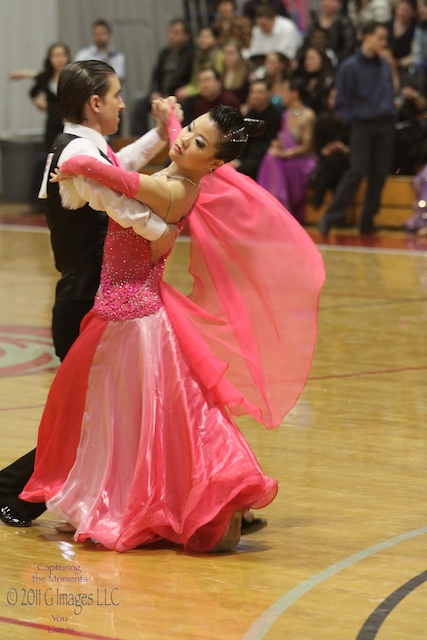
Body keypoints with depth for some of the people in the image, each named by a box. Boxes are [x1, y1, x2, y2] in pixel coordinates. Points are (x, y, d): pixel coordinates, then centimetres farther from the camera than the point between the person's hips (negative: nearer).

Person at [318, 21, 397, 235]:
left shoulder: (385, 66, 12)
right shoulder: (350, 67, -4)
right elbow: (342, 102, -2)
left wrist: (392, 114, 8)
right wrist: (352, 121, -9)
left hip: (385, 127, 5)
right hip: (362, 126, -5)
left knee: (379, 175, 3)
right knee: (357, 172, -12)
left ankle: (367, 221, 11)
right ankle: (332, 217, -5)